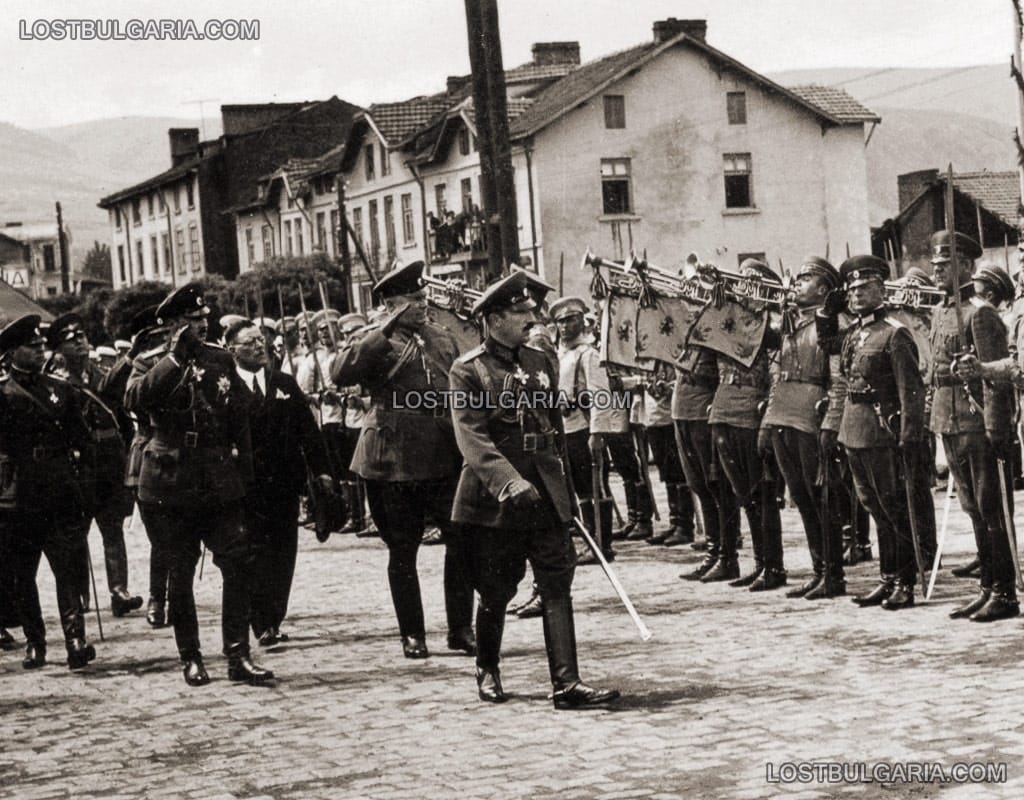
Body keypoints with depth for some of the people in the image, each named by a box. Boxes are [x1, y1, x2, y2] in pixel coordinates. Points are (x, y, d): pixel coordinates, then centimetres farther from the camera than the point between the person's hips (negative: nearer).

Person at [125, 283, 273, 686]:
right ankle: (190, 659, 14)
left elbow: (239, 419, 13)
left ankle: (238, 656, -2)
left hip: (219, 483, 2)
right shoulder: (150, 364, 1)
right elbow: (134, 400, -21)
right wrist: (175, 358, -25)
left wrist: (244, 471, 9)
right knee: (180, 573, 4)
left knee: (239, 565, -7)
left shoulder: (222, 360, 9)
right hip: (170, 485, -2)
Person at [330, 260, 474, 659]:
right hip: (393, 462, -4)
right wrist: (385, 331, -22)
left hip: (444, 458, 4)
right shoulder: (374, 341, -3)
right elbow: (341, 373, -22)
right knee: (402, 552, 5)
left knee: (463, 539, -3)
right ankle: (412, 635, 16)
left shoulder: (443, 339, 14)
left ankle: (461, 629, 8)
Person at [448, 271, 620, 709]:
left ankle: (566, 683, -9)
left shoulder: (540, 363, 11)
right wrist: (509, 482, -30)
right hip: (493, 499, -4)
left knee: (557, 585, -5)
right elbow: (472, 438, -17)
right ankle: (488, 671, 29)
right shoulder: (469, 370, -7)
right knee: (496, 592, 7)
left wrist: (562, 483, 19)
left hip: (545, 495, 4)